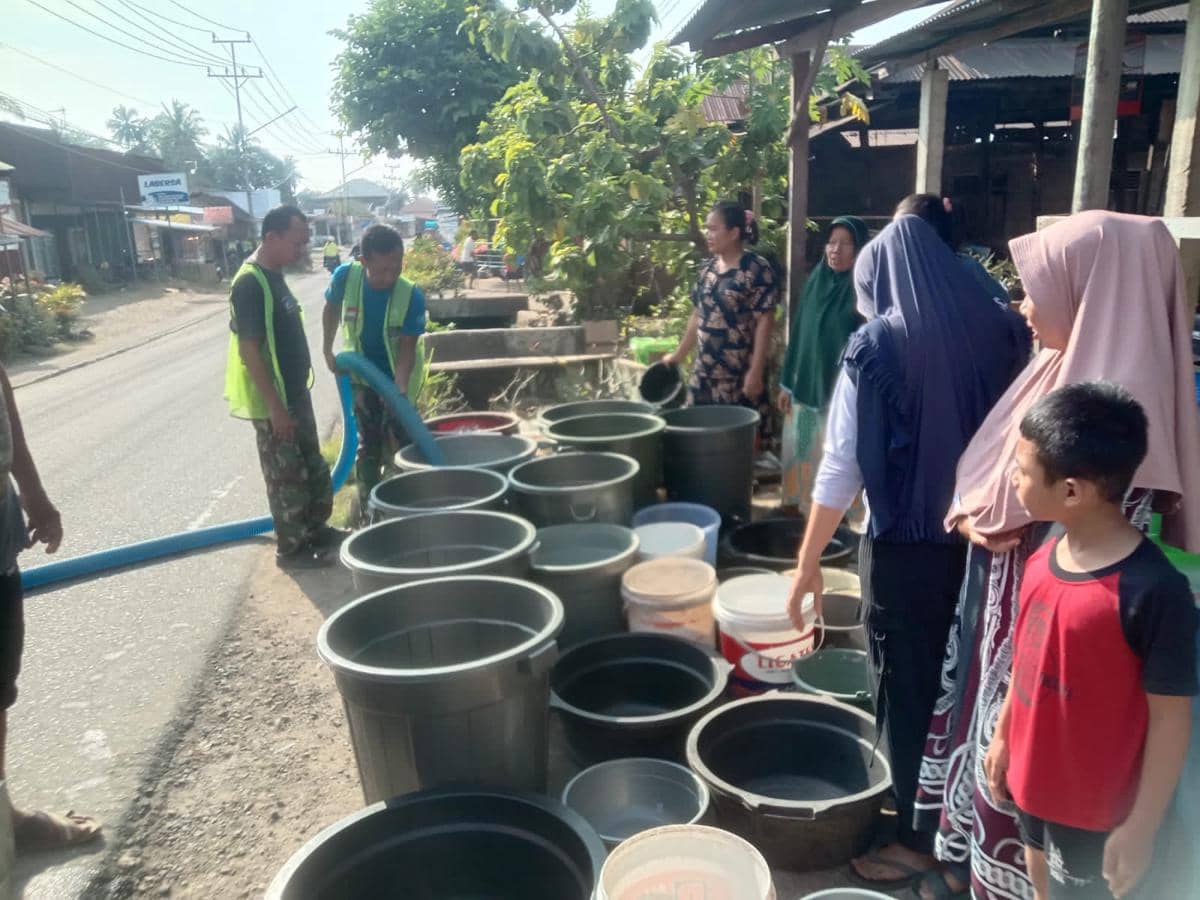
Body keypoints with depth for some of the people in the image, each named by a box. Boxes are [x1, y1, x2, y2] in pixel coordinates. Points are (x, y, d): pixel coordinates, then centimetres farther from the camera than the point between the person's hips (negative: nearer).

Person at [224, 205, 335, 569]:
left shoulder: (274, 276, 8)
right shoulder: (250, 284, -21)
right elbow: (249, 351, -23)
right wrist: (275, 408, -22)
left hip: (296, 393, 9)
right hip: (274, 402, -9)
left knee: (313, 468, 20)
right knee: (286, 476, 4)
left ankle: (316, 529, 35)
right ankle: (291, 547, 18)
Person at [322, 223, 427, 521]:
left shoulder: (412, 296, -27)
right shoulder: (346, 276, -22)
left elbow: (407, 347, -23)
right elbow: (332, 309, 0)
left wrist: (400, 388, -36)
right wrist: (328, 351, 0)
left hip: (398, 375, -1)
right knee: (369, 444, 6)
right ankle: (368, 510, 18)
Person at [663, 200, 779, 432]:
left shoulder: (757, 270, -9)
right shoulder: (707, 267, 10)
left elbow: (764, 323, -12)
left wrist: (756, 372, -17)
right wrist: (678, 355, 18)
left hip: (740, 375, -6)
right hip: (705, 372, 6)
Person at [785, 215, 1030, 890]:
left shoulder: (876, 346, -11)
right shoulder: (1002, 331, 0)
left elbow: (842, 468, -12)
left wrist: (809, 563, -4)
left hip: (906, 546, -5)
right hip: (986, 539, 5)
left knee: (909, 691, 11)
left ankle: (920, 837, 27)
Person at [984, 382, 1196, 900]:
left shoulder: (1154, 590, -28)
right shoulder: (1044, 559, -7)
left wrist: (1141, 826, -15)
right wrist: (1002, 736, 14)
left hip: (1094, 805, -6)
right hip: (1034, 776, 6)